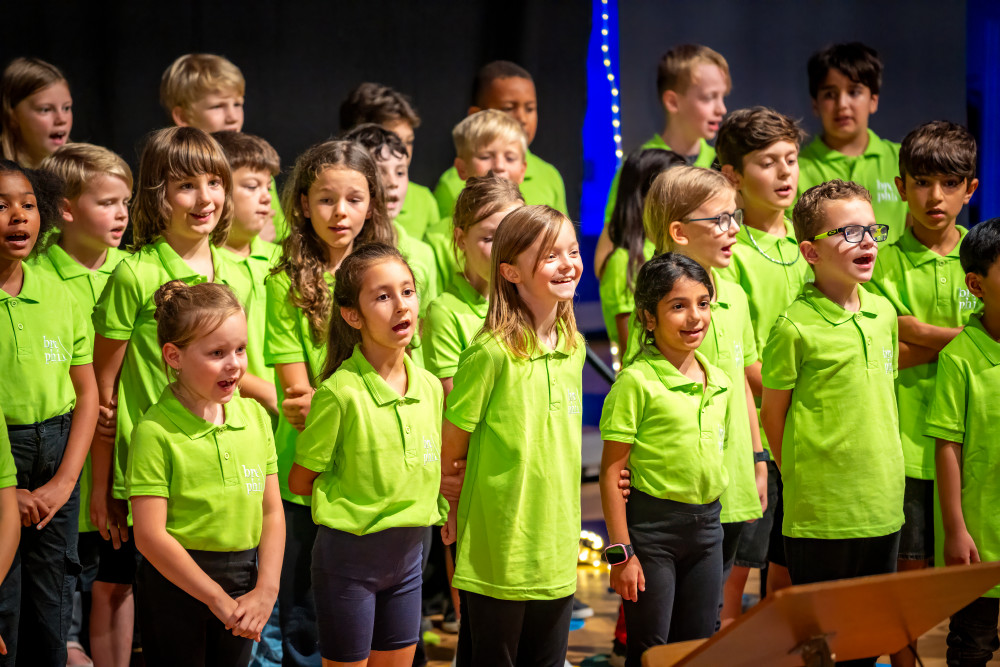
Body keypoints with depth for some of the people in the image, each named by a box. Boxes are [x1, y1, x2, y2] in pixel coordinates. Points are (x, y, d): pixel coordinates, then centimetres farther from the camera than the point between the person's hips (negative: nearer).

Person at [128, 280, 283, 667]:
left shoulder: (255, 417, 4)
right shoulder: (155, 431, -13)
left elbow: (272, 512, 7)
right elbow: (150, 536, -16)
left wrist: (266, 590, -5)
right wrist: (217, 598, -13)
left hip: (245, 578, 5)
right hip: (175, 582, -5)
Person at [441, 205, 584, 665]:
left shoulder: (574, 347, 6)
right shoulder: (492, 354, -16)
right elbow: (448, 450, -8)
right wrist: (454, 507, 2)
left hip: (557, 550, 6)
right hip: (498, 552, -6)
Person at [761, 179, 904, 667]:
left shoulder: (883, 313, 7)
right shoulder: (796, 326, -12)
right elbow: (772, 412, -4)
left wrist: (883, 472, 15)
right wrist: (802, 479, -2)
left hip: (882, 504, 6)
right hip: (820, 511, -6)